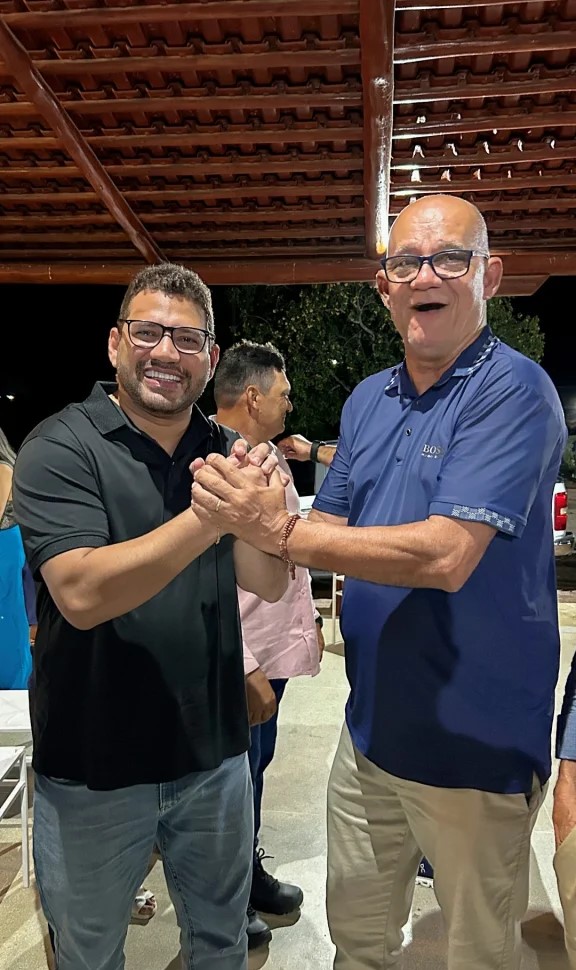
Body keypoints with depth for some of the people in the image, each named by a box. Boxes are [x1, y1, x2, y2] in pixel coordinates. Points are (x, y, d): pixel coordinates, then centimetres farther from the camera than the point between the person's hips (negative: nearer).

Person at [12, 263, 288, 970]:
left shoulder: (225, 453, 0)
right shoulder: (60, 448, -14)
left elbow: (268, 583, -7)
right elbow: (82, 594, -27)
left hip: (213, 754, 4)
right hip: (93, 768, -3)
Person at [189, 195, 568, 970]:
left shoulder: (513, 390, -17)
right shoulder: (368, 400, 6)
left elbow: (445, 555, -27)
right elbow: (328, 531, 6)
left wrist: (279, 531, -26)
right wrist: (259, 506, -15)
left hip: (476, 744, -6)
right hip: (372, 726, 6)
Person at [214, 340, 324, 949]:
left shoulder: (270, 458, 9)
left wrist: (309, 619, 19)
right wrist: (246, 671, -23)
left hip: (276, 651, 9)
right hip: (237, 666, -9)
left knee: (256, 771, 24)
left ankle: (251, 875, 46)